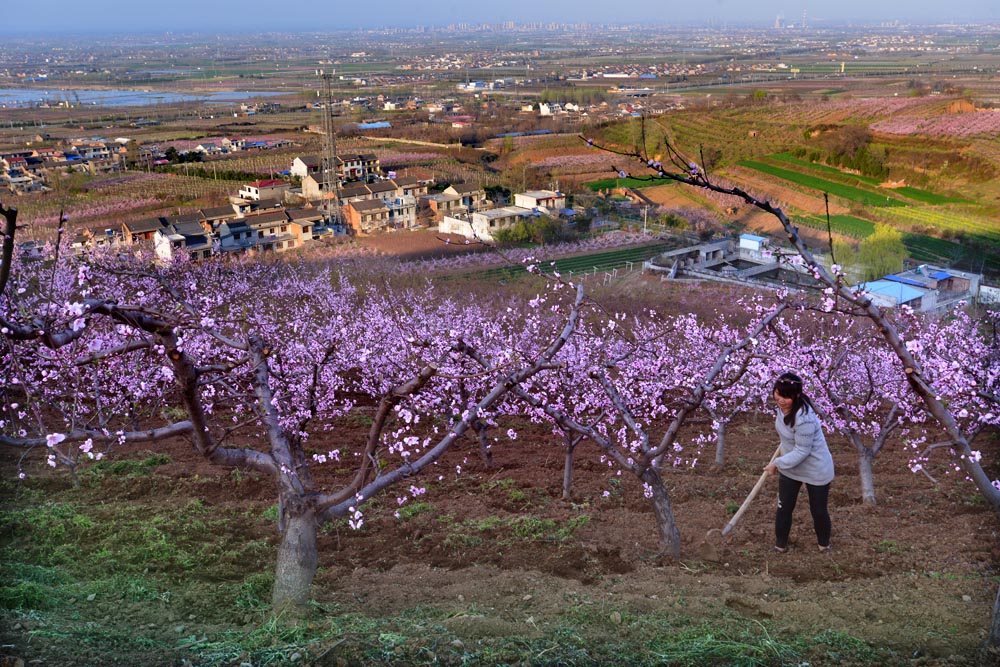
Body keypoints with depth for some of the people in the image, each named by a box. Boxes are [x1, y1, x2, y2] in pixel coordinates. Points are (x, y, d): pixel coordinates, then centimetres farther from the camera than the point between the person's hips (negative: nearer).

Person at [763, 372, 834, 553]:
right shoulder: (783, 406, -12)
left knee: (818, 511, 14)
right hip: (790, 468, 7)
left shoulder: (804, 419, -37)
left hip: (816, 471, -7)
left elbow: (802, 452, -30)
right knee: (784, 509, 15)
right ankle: (780, 545, 34)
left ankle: (824, 545, 39)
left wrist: (777, 463, -23)